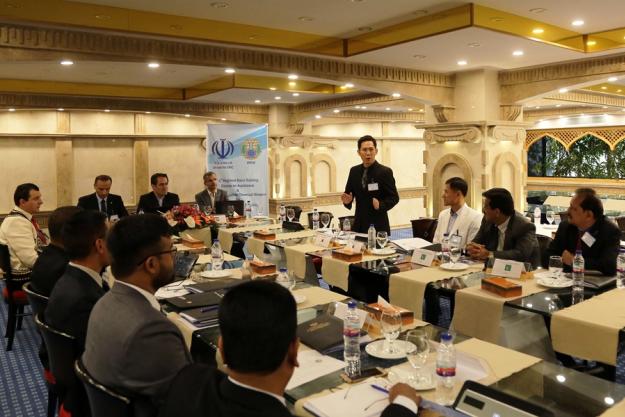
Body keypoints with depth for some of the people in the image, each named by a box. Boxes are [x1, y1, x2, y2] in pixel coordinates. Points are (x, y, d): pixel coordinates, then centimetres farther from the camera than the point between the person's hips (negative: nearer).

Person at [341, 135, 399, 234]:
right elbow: (349, 192, 15)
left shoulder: (385, 171, -7)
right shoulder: (354, 171, 7)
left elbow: (394, 197, -6)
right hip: (359, 225, 4)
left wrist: (380, 205, -24)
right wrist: (347, 200, -8)